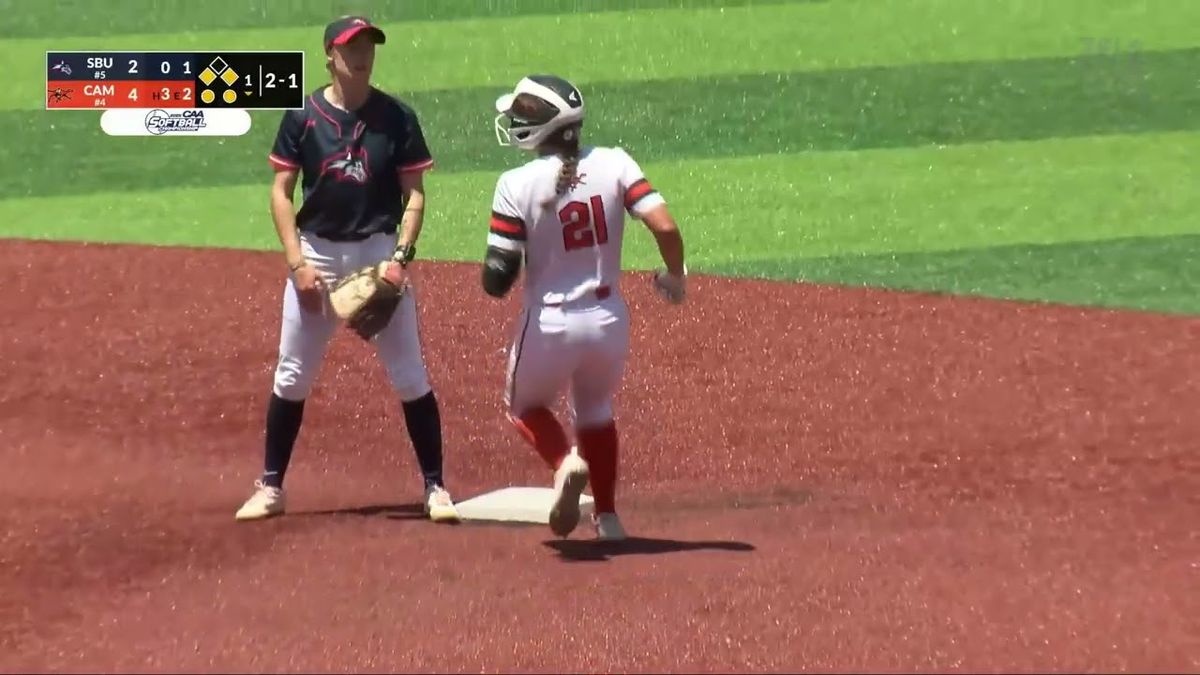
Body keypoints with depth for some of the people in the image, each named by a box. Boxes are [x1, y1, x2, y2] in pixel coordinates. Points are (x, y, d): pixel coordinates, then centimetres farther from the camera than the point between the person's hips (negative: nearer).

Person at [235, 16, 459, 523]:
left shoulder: (397, 117, -2)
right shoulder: (302, 117, -1)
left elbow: (414, 194, 0)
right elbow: (281, 191, 1)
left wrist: (401, 255, -13)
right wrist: (297, 262, -8)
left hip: (379, 253, -1)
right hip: (316, 253, 1)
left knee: (410, 376, -1)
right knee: (291, 377, 6)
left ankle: (435, 487, 8)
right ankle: (270, 487, 17)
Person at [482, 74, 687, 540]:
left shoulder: (517, 185, -14)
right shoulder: (614, 164, -6)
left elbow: (497, 281, -16)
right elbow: (665, 227, -13)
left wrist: (493, 274, 8)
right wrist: (675, 276, 6)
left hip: (549, 325, -3)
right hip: (609, 320, 3)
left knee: (524, 404, 25)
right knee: (595, 411, 30)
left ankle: (565, 464, -4)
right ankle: (606, 516, 27)